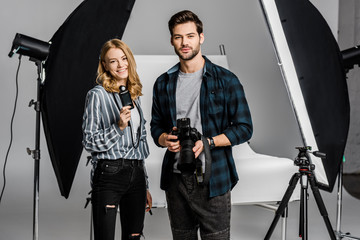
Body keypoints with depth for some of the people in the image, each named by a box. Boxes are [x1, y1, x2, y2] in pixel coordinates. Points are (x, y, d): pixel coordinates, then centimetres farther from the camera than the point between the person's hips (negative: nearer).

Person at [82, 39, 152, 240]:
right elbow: (89, 142, -7)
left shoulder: (135, 96, 15)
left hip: (136, 174, 6)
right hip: (109, 175, -6)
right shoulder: (97, 95, -3)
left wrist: (145, 186, 20)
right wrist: (119, 127, -21)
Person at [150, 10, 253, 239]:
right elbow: (156, 125, 18)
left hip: (212, 180, -4)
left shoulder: (226, 80, -2)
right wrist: (164, 139, -6)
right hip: (176, 179, 4)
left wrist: (207, 142, -16)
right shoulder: (163, 83, 10)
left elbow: (244, 128, -3)